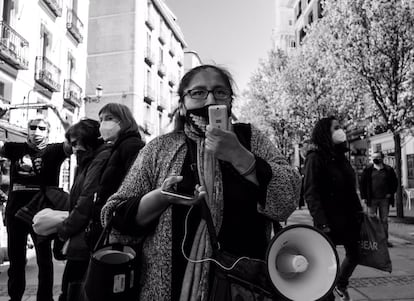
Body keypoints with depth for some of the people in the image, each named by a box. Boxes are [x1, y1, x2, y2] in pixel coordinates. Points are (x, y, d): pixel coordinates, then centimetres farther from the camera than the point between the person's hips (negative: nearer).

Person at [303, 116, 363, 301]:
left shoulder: (340, 156, 11)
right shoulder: (315, 158, -12)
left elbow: (351, 189, 15)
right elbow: (311, 194, -18)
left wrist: (359, 212, 11)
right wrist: (322, 224, -23)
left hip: (349, 218, 8)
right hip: (329, 221, -7)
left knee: (354, 254, 16)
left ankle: (341, 285, 41)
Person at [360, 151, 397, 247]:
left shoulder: (389, 170, 4)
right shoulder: (368, 170, 2)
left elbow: (395, 182, 11)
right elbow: (362, 183, 4)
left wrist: (390, 193, 0)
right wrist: (363, 196, -2)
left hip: (384, 199, 1)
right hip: (372, 199, -1)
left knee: (384, 220, 8)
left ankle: (385, 239, 17)